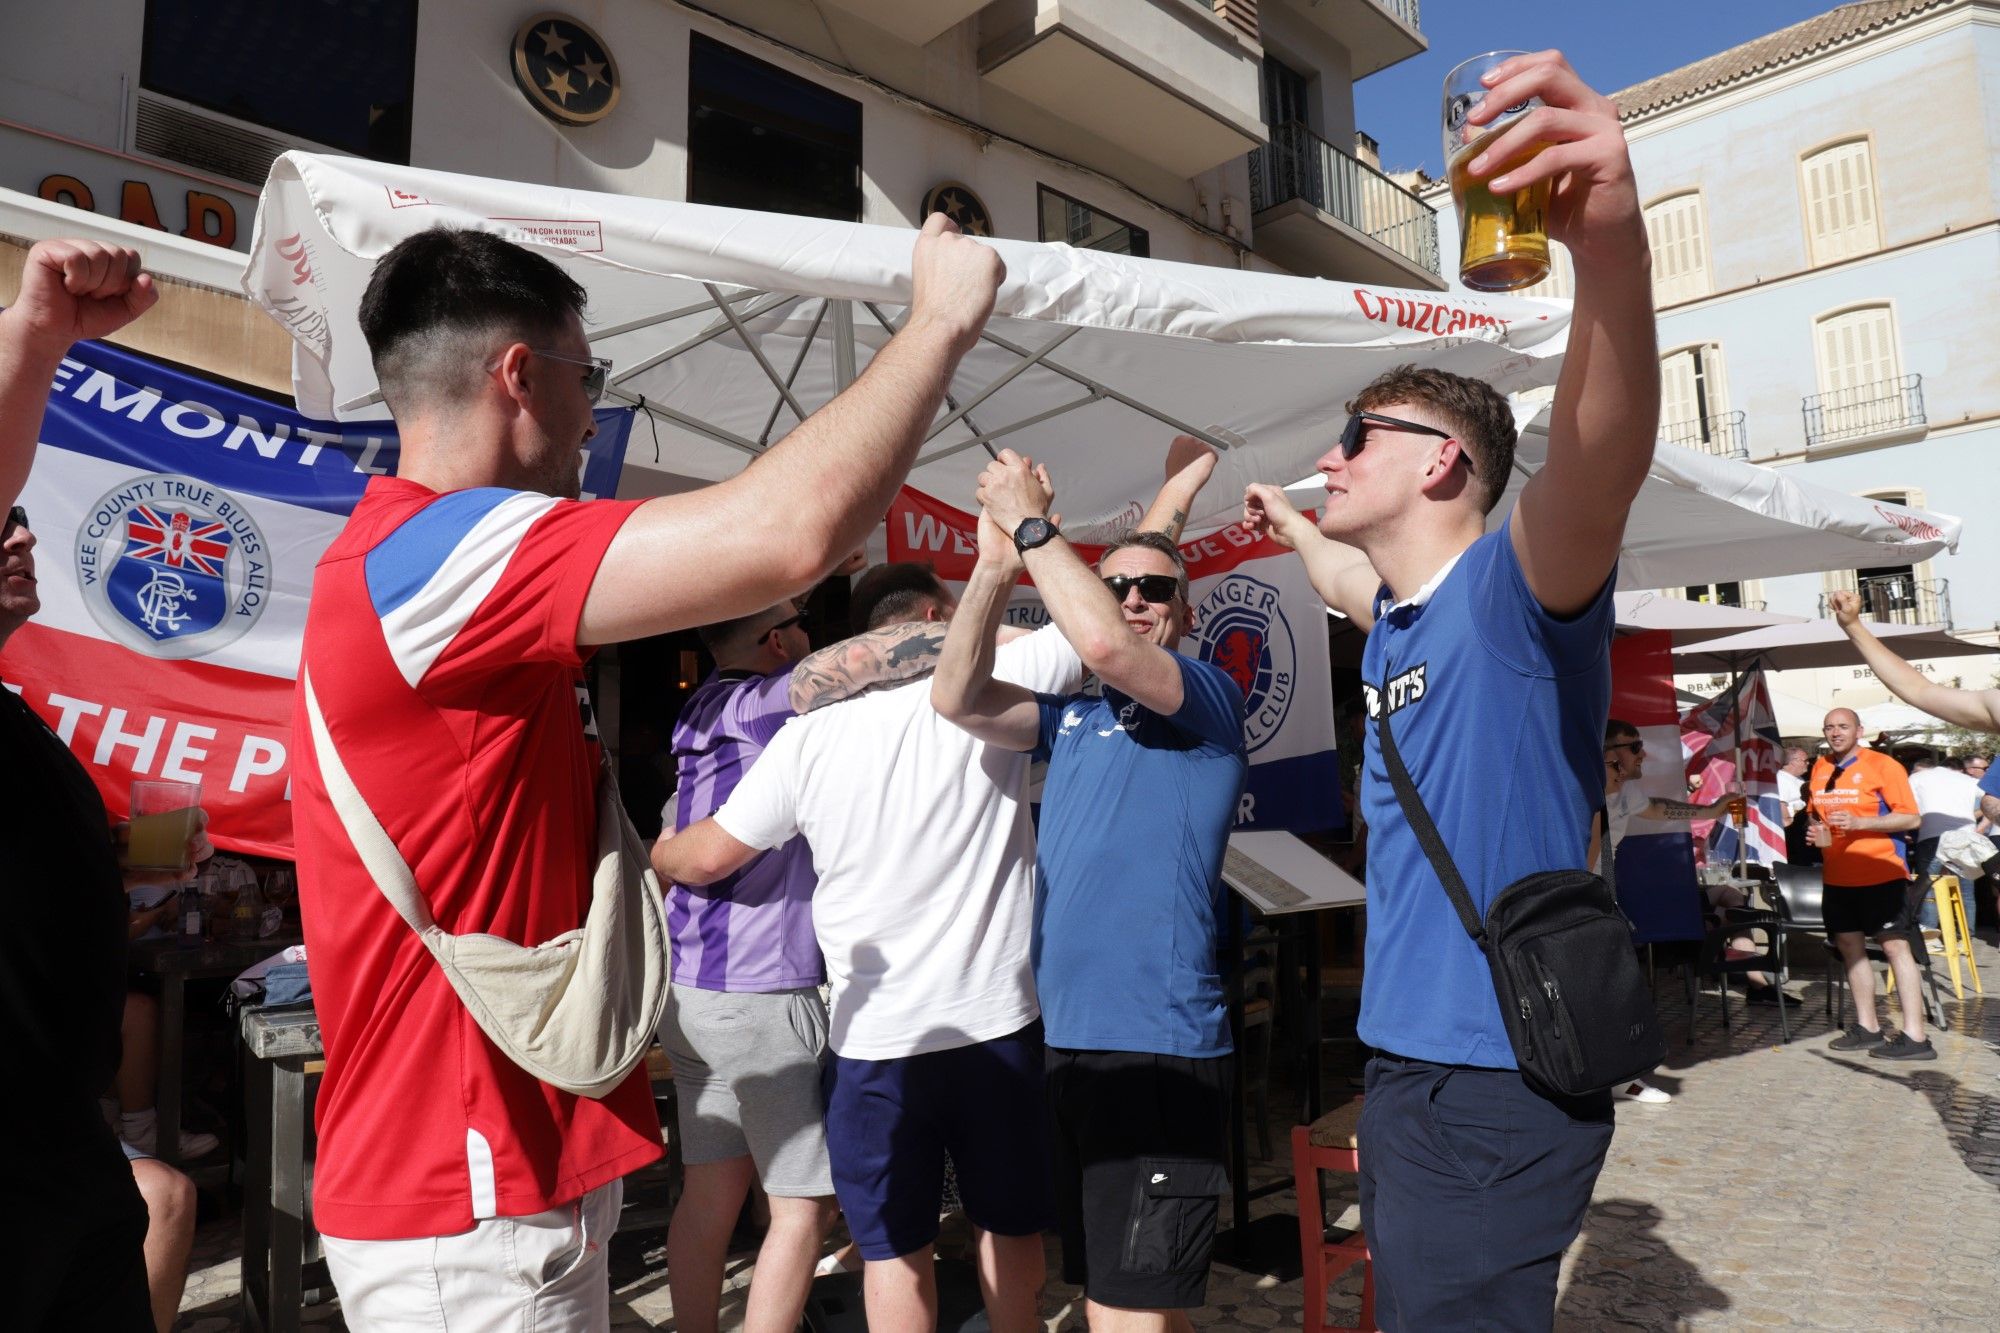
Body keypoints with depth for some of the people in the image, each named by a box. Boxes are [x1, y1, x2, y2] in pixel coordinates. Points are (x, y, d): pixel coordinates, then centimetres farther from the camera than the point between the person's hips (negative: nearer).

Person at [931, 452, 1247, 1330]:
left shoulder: (1209, 694, -5)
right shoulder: (1071, 718, 14)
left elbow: (1105, 645, -24)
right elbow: (958, 698, 3)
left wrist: (1031, 521, -13)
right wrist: (996, 563, -3)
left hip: (1155, 1046, -7)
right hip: (1067, 1040, 7)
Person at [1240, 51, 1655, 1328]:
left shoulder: (1511, 588, -15)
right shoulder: (1396, 616, 9)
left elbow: (1600, 461, -37)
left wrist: (1612, 245, -52)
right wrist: (1286, 524, 46)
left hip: (1501, 1079, -9)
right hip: (1407, 1058, 9)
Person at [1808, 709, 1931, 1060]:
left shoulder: (1882, 765, -8)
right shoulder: (1820, 768, 10)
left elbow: (1912, 818, -11)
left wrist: (1859, 822, -22)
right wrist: (1814, 830, 2)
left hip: (1882, 873, -6)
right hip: (1838, 876, 7)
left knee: (1895, 947, -7)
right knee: (1849, 946, 10)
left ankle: (1915, 1036, -4)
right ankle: (1867, 1027, 20)